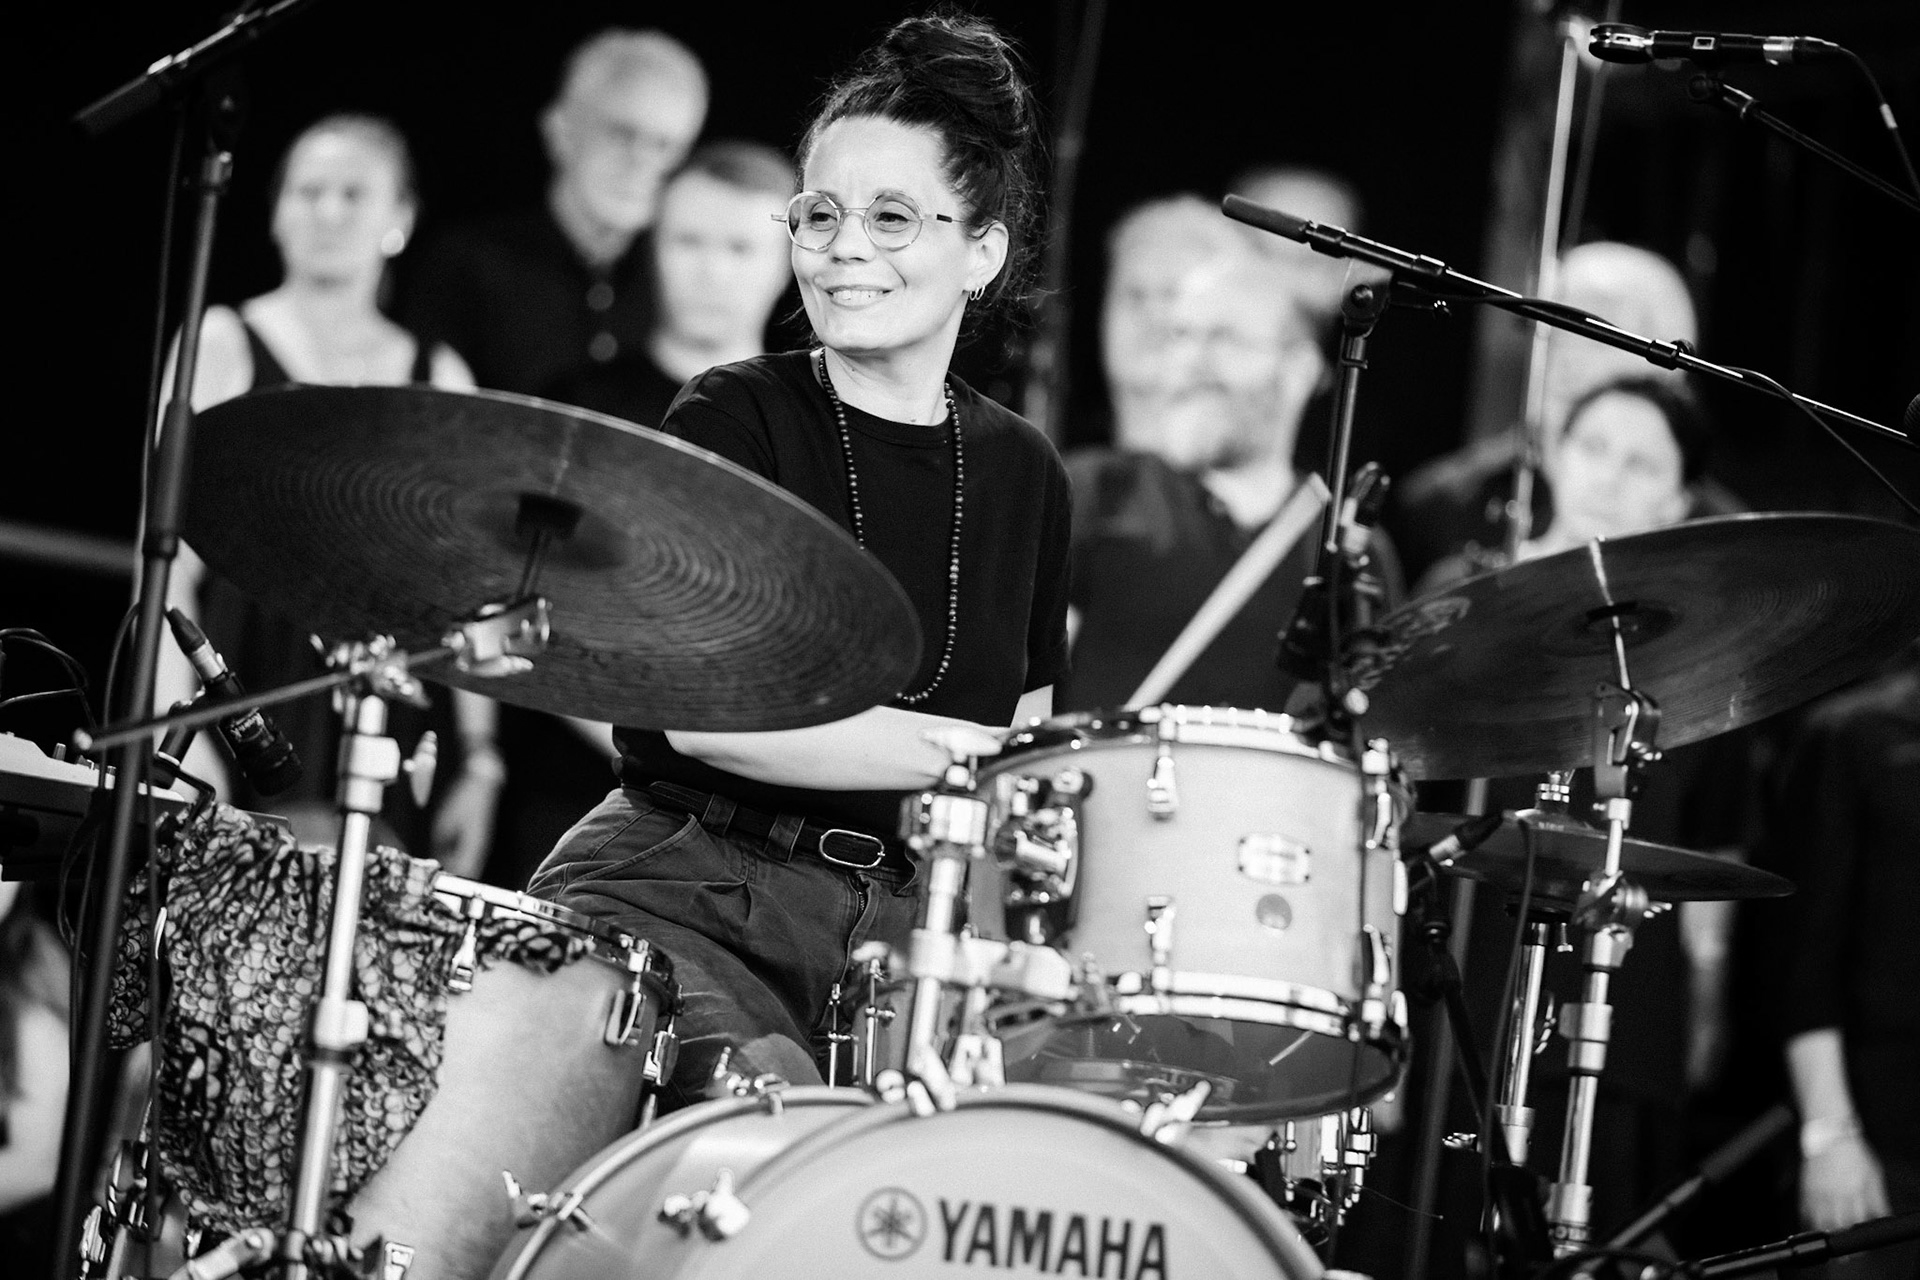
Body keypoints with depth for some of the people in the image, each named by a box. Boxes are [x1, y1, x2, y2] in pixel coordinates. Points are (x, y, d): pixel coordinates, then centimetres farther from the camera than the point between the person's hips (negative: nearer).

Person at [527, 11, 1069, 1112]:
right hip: (687, 888, -5)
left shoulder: (1021, 472, 13)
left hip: (901, 917, 5)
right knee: (764, 1099, -35)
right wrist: (966, 753, -20)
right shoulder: (731, 424, -2)